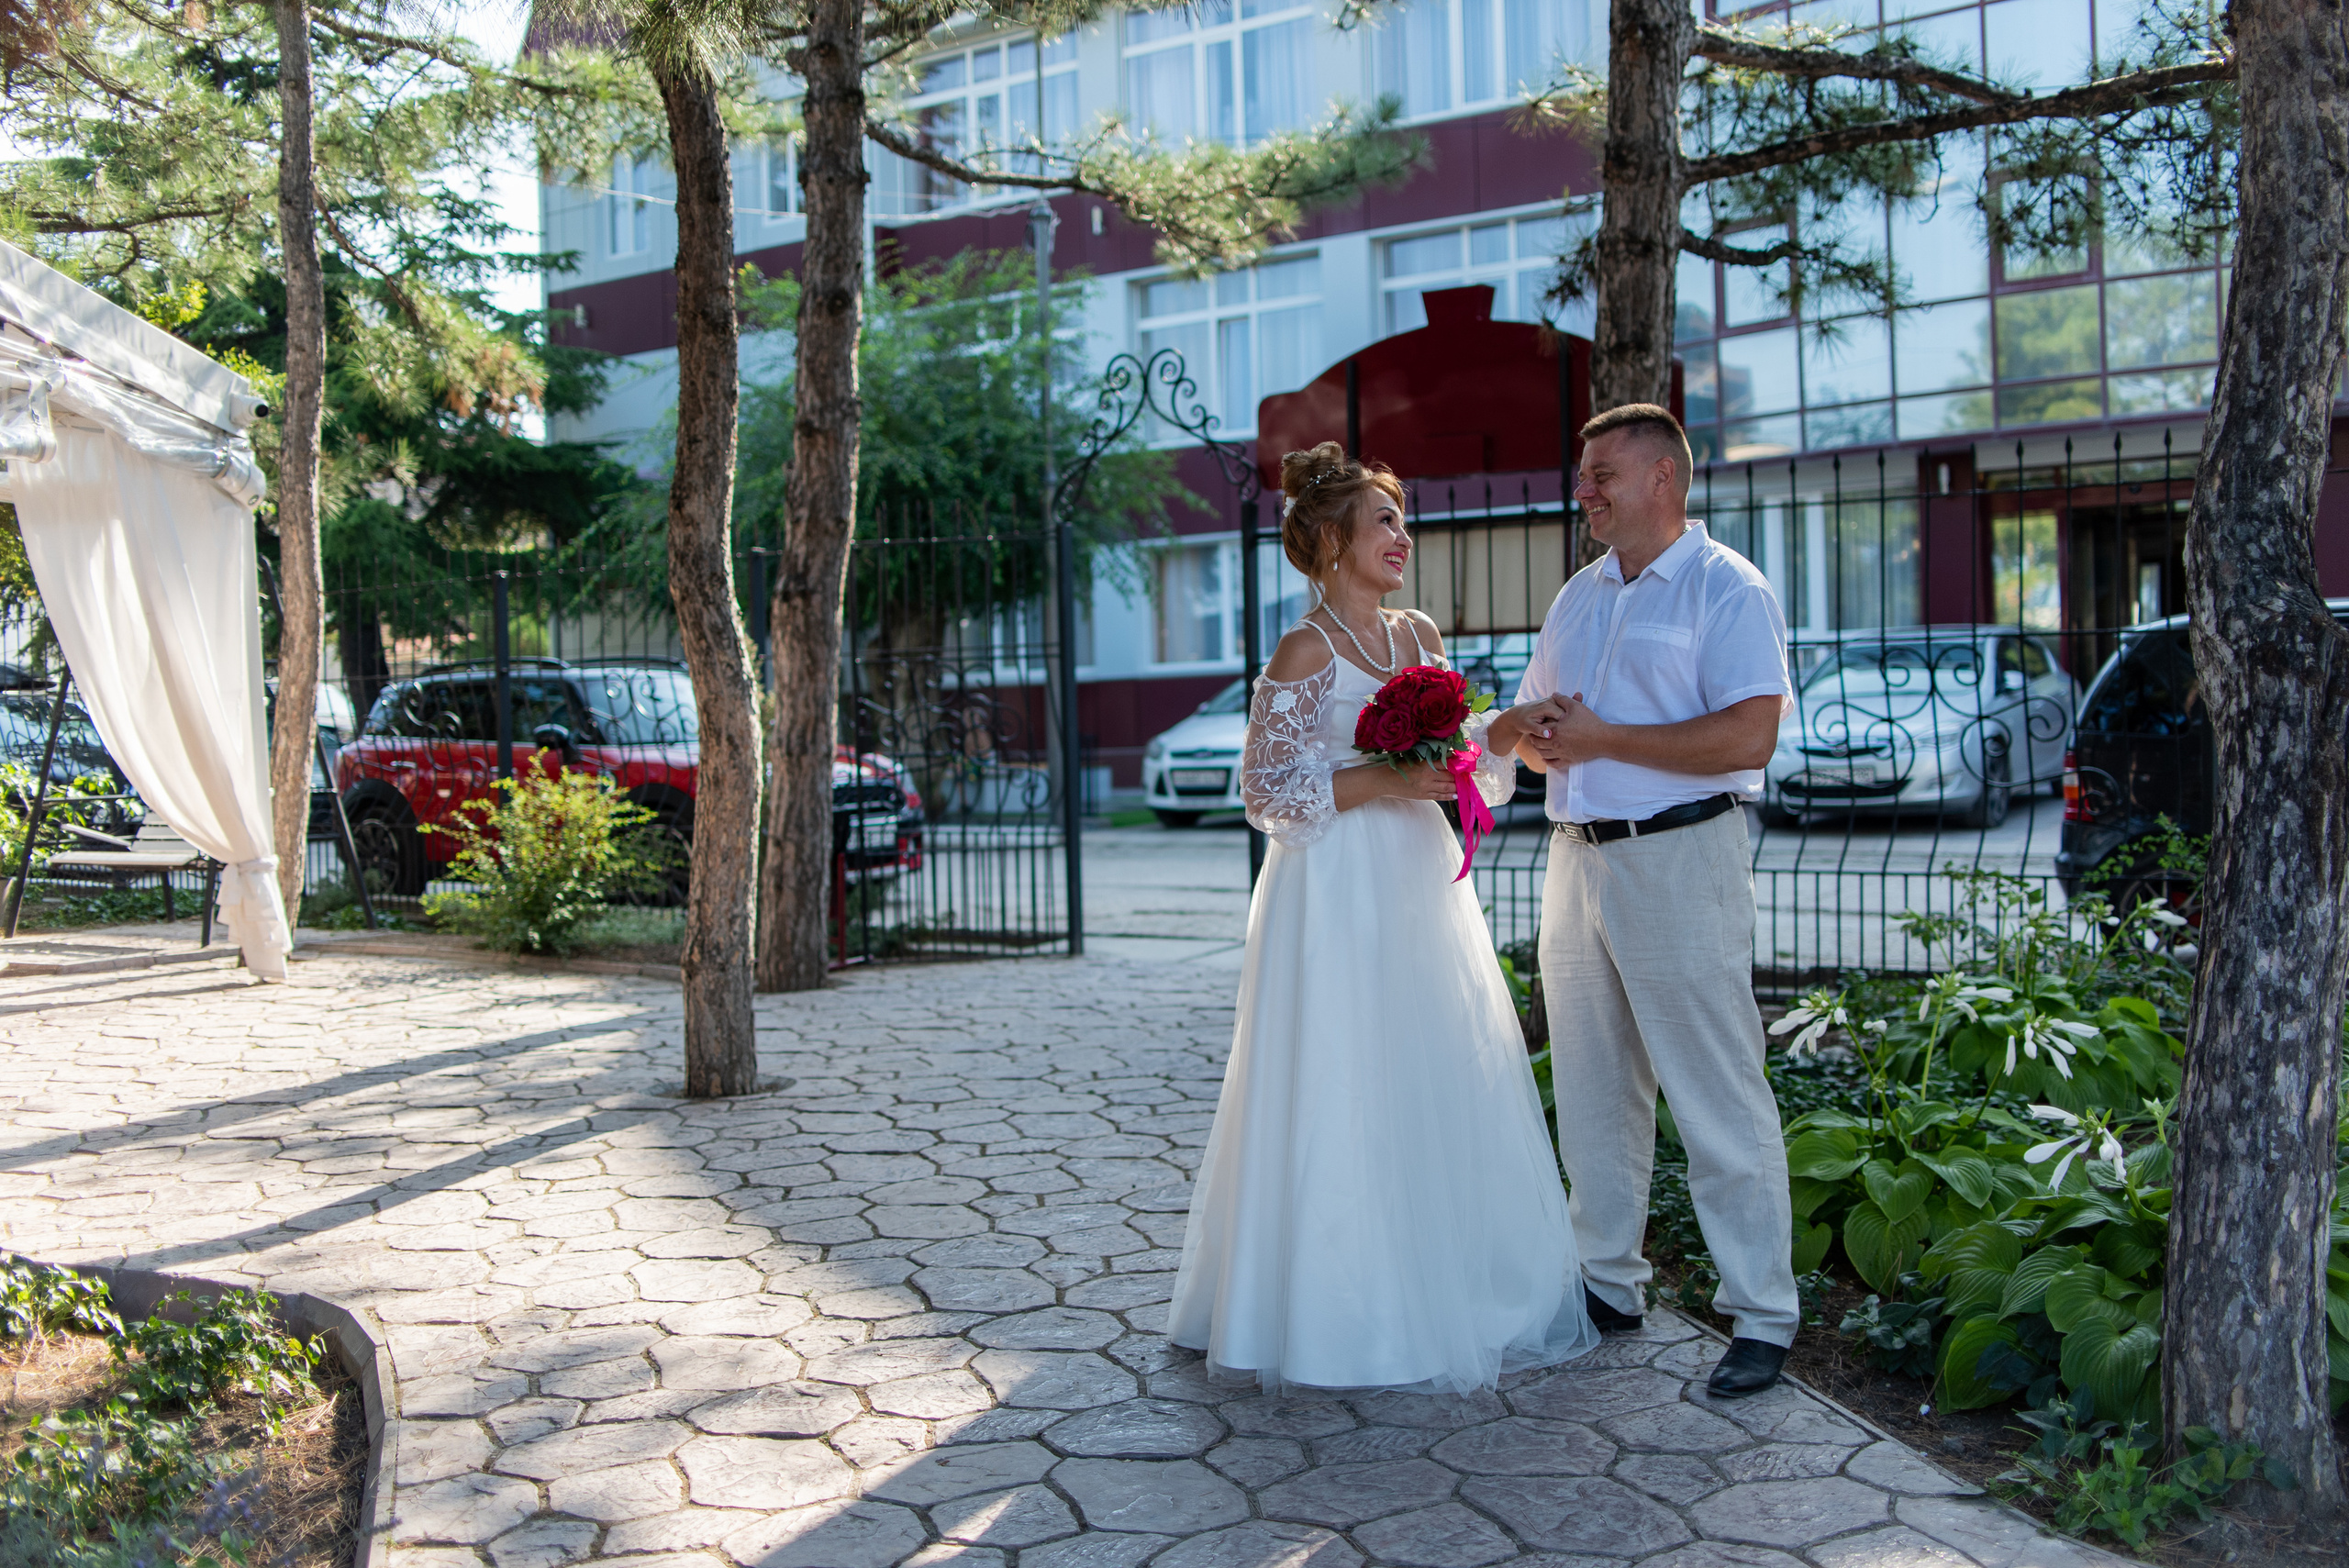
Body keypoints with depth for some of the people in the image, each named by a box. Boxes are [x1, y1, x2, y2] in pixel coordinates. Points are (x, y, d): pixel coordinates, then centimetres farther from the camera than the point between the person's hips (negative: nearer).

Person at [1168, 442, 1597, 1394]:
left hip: (1422, 884, 7)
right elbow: (1266, 790, -12)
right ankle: (1344, 1316, 14)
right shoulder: (1305, 653, -10)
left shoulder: (1419, 635, 11)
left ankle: (1448, 1294, 26)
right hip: (1339, 895, -7)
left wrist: (1501, 735, -4)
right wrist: (1381, 781, -18)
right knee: (1345, 1095, 0)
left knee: (1443, 1090, 11)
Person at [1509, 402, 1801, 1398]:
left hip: (1679, 859, -7)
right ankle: (1608, 1284, 26)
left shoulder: (1726, 589, -6)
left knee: (1719, 1101, -3)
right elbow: (1534, 725, 23)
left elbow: (1748, 737, -18)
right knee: (1593, 1093, 13)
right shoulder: (1578, 597, 17)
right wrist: (1535, 739, -2)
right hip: (1577, 860, 8)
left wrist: (1601, 738, -16)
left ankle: (1762, 1316, 7)